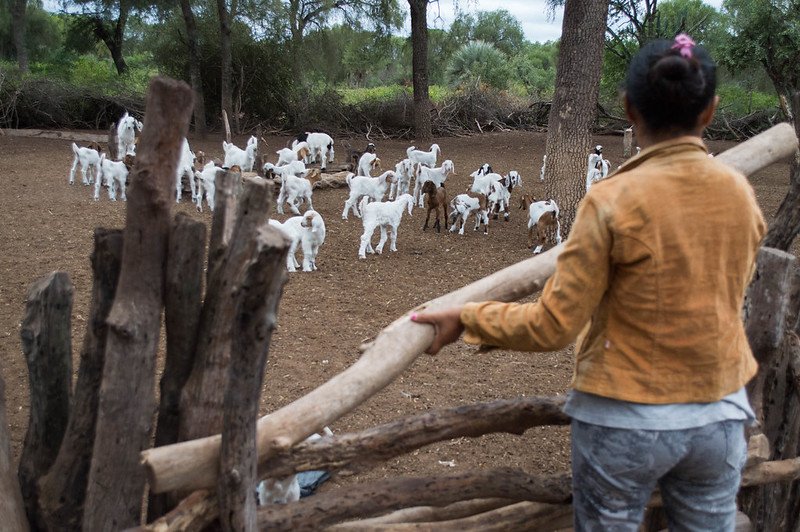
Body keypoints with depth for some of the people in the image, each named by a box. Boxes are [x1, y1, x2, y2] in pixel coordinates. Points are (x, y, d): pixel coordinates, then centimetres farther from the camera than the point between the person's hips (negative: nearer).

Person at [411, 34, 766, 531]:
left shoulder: (612, 201, -18)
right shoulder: (741, 191, -3)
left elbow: (553, 326, -16)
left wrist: (466, 318, -4)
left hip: (626, 420, -4)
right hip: (722, 415, 4)